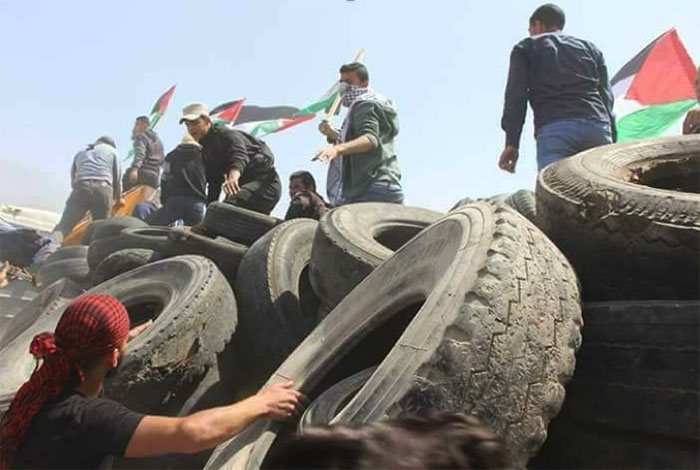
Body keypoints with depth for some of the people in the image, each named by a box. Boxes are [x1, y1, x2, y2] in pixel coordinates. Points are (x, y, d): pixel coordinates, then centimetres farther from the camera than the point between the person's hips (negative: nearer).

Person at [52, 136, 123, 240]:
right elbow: (117, 178, 21)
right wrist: (118, 199, 34)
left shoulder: (81, 153, 34)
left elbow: (73, 179, 30)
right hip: (103, 188, -1)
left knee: (64, 225, -7)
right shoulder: (112, 151, 26)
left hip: (81, 187, 1)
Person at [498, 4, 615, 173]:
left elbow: (516, 95, 4)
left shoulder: (526, 47, 19)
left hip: (554, 129, -4)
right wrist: (611, 143, 18)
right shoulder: (589, 47, 29)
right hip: (598, 127, 4)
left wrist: (512, 143, 0)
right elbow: (606, 97, 20)